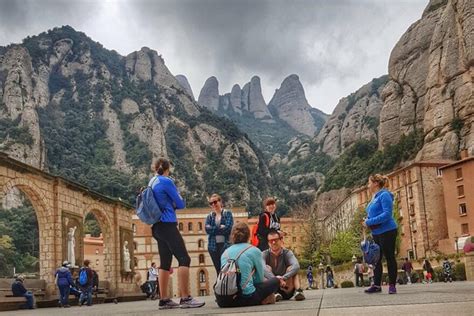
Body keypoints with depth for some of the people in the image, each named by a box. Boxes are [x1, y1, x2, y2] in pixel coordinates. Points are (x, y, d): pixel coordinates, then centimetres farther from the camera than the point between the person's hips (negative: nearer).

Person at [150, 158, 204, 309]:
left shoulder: (152, 182, 16)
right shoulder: (166, 181, -9)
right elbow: (181, 204, -5)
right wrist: (174, 204, 14)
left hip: (158, 227, 9)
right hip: (167, 225, -9)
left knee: (165, 263, 9)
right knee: (184, 259, -12)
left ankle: (164, 300, 9)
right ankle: (185, 298, -17)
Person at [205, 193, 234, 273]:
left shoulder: (227, 213, 4)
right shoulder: (209, 216, 13)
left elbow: (228, 228, -11)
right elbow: (207, 229, -4)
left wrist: (214, 229, -5)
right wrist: (220, 228, -10)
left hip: (225, 245, -3)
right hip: (213, 246, 3)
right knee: (218, 270, 6)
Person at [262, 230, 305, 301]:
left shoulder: (287, 253, -5)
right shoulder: (265, 254, -7)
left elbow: (296, 266, -26)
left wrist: (283, 278, -40)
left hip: (287, 290, 1)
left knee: (291, 268, -18)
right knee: (267, 268, -20)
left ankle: (298, 291, -33)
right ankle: (274, 293, -37)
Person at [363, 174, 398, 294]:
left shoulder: (384, 195, -12)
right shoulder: (374, 198, 15)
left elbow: (387, 214, -21)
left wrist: (370, 222, -22)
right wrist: (367, 221, 2)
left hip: (387, 231, -9)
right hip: (376, 233, 9)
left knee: (389, 258, -2)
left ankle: (392, 285, 5)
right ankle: (377, 285, 14)